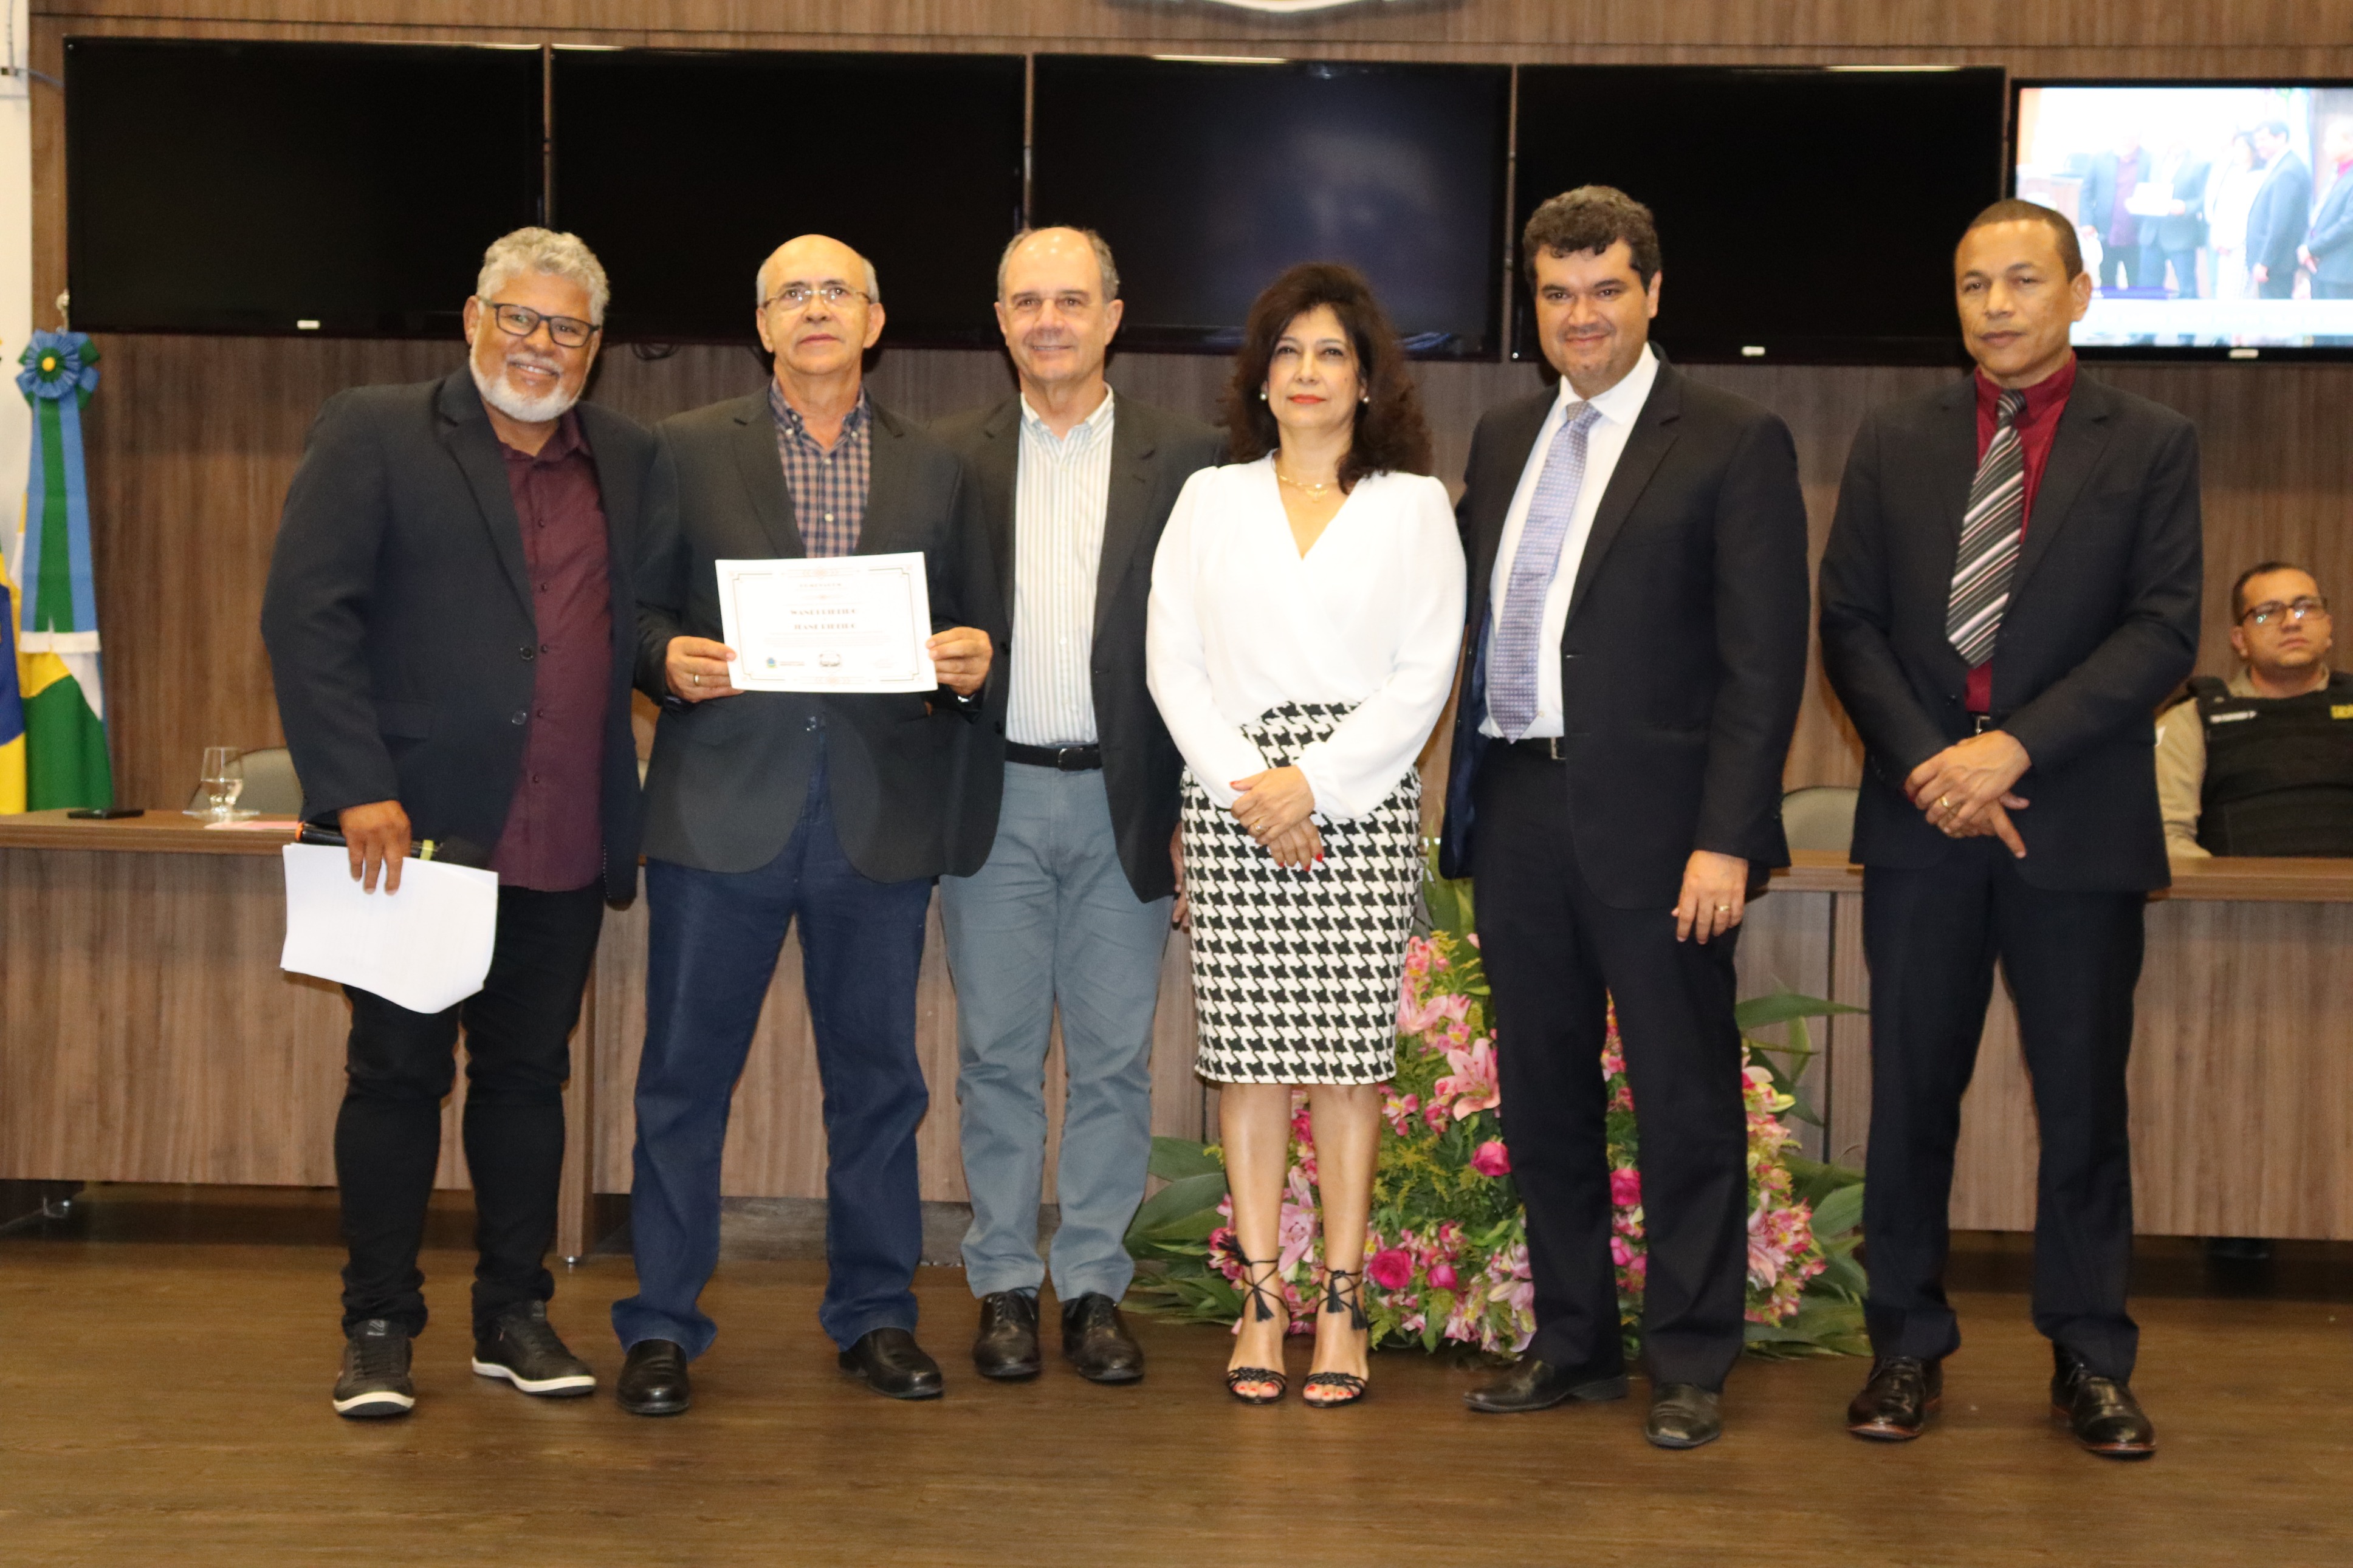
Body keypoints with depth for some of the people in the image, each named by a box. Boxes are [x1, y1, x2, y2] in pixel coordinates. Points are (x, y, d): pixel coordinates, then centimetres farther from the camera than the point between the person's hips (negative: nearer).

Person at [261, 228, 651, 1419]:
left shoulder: (628, 462, 12)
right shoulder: (373, 435, -1)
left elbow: (646, 620, 17)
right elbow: (305, 614, -9)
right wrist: (358, 791, -16)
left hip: (564, 846, 4)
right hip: (417, 828, -4)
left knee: (529, 1075, 11)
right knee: (398, 1075, 4)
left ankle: (514, 1316, 23)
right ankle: (379, 1329, 15)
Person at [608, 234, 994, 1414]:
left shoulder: (936, 468, 11)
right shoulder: (688, 450, 6)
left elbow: (970, 627, 12)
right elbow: (635, 608, 5)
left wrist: (973, 660, -10)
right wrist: (669, 658, -15)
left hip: (882, 819, 2)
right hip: (723, 812, -1)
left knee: (876, 1076, 9)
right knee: (686, 1074, 2)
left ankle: (875, 1314, 22)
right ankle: (662, 1326, 13)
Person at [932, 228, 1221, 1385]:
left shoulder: (1185, 458, 3)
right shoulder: (951, 457, 7)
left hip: (1124, 802, -1)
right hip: (993, 800, 1)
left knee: (1114, 1058, 5)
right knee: (996, 1053, 6)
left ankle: (1094, 1286, 16)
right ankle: (1004, 1285, 16)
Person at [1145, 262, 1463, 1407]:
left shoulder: (1413, 505, 9)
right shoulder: (1210, 499, 13)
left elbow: (1424, 672, 0)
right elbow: (1171, 659, 5)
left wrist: (1316, 783, -10)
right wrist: (1246, 786, -7)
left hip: (1363, 801, -1)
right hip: (1232, 798, 1)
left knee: (1349, 1052, -2)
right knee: (1247, 1050, 0)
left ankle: (1341, 1304, 5)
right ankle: (1260, 1300, 7)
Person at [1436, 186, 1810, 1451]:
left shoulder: (1735, 443, -4)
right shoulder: (1503, 439, 14)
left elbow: (1764, 659, -9)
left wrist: (1727, 838, -15)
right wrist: (1468, 802, 8)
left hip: (1652, 822, -5)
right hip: (1516, 813, 6)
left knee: (1686, 1105, 3)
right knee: (1541, 1096, 13)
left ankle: (1689, 1365, 15)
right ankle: (1571, 1343, 26)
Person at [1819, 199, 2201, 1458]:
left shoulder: (2150, 446, 3)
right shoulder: (1894, 444, 10)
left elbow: (2164, 631, -5)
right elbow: (1849, 623, 6)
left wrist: (2016, 748, -16)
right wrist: (1923, 762, -9)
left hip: (2078, 822, -1)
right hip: (1920, 823, 2)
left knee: (2083, 1102, 5)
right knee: (1911, 1096, 5)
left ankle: (2090, 1359, 16)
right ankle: (1907, 1348, 16)